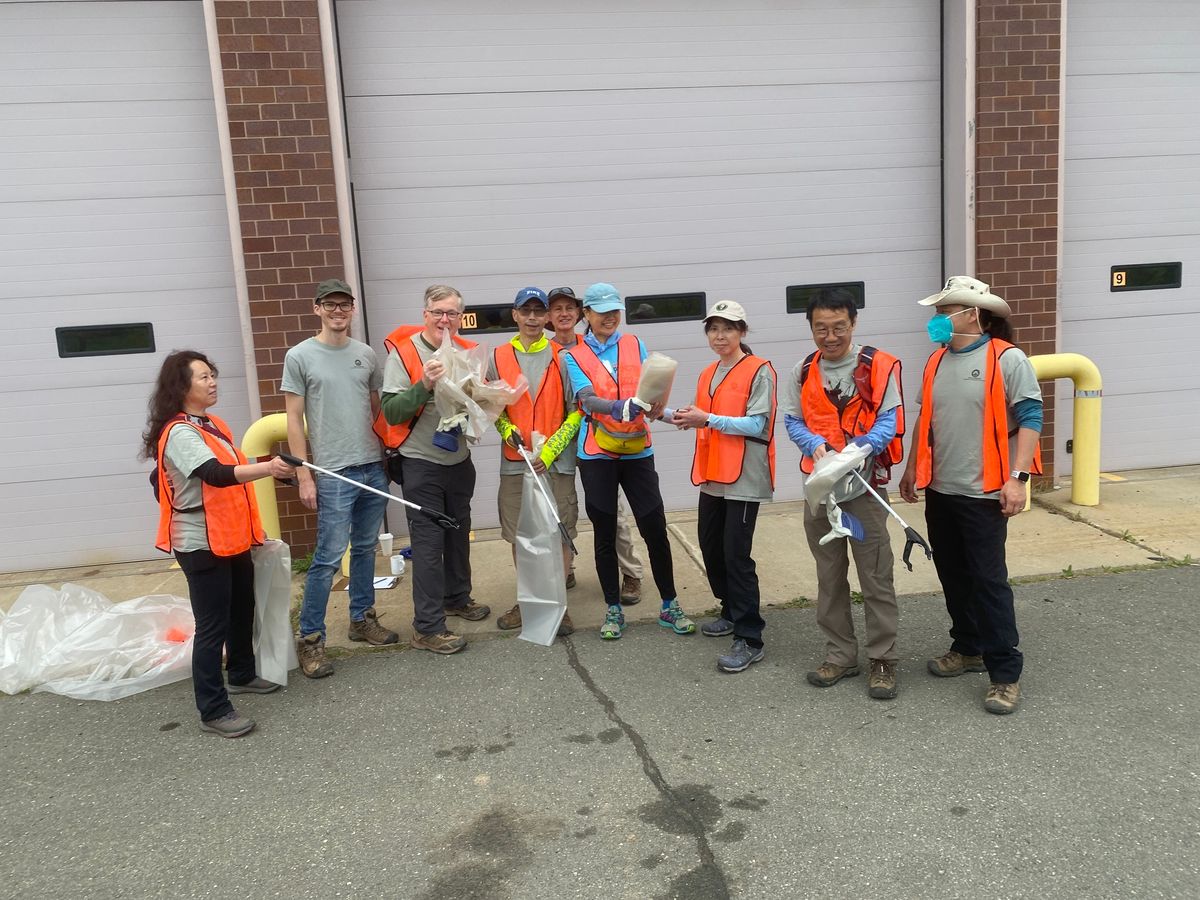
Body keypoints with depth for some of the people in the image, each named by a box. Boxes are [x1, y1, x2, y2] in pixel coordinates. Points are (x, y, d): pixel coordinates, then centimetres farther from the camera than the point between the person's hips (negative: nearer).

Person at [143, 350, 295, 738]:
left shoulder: (212, 425, 11)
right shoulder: (179, 433, -20)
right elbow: (216, 474, -36)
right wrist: (266, 467, -49)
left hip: (231, 539, 10)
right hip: (202, 545, -10)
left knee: (241, 610, 22)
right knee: (212, 625, -5)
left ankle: (242, 675, 41)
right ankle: (213, 711, 3)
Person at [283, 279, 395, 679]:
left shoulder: (366, 354, 9)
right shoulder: (300, 356, -3)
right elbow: (295, 421, -4)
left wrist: (390, 455, 10)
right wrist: (304, 475, -8)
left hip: (374, 467, 5)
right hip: (333, 473, -5)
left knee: (366, 548, 15)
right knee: (328, 557, -5)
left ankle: (362, 619, 29)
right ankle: (310, 638, 6)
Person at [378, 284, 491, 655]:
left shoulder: (467, 351, 4)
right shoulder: (403, 351, -11)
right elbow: (391, 412, -18)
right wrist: (423, 385, -30)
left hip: (459, 459, 6)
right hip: (421, 462, -6)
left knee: (459, 533, 19)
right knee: (428, 542, -4)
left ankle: (457, 597, 38)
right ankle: (427, 627, 2)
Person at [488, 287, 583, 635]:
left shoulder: (561, 358, -1)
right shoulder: (499, 357, 5)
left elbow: (576, 410, -1)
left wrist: (551, 449, -11)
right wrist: (507, 429, -8)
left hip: (557, 461, -2)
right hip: (514, 462, 2)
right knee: (518, 535, 10)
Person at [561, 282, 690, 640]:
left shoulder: (635, 346, 8)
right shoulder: (573, 356, 2)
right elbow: (587, 399, -13)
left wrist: (654, 406, -26)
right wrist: (618, 407, -32)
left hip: (637, 450, 1)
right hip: (597, 454, -1)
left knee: (655, 529, 0)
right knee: (604, 534, 7)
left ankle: (669, 606, 16)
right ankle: (614, 610, 21)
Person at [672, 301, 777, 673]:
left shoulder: (759, 371, -8)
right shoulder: (707, 375, 15)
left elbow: (757, 425, -16)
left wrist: (707, 418, -21)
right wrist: (687, 418, -2)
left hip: (744, 478, -8)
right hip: (713, 475, 8)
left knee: (736, 555, -7)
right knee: (710, 547, 15)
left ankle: (749, 639, 1)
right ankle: (732, 613, 34)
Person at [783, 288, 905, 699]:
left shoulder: (879, 366, -5)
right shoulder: (803, 371, 6)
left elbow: (889, 419, -9)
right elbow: (792, 420, 5)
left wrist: (861, 448, -27)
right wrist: (816, 444, -15)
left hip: (865, 485, -4)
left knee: (876, 576, 0)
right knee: (829, 576, 12)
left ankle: (883, 660, 13)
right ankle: (840, 655, 24)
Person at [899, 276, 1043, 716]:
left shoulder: (1007, 359, -10)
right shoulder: (936, 361, 10)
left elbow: (1030, 417, -12)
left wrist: (1018, 476, -19)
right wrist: (912, 468, 17)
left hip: (983, 493, -6)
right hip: (940, 490, 7)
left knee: (989, 580, -3)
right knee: (954, 577, 15)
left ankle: (1006, 673, 7)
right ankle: (969, 648, 31)